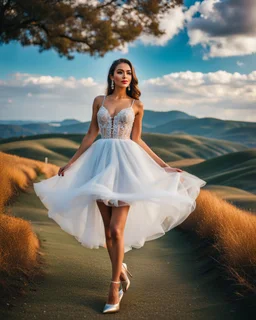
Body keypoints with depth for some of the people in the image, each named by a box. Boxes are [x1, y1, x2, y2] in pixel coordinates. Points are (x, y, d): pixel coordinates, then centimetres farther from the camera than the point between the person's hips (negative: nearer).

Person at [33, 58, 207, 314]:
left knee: (116, 230, -10)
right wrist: (71, 162, 13)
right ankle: (121, 270, 26)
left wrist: (164, 165, 6)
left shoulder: (136, 105, 8)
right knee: (107, 229, 4)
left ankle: (114, 287, 1)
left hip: (125, 163, -2)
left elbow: (136, 140, 9)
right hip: (101, 162, 3)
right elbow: (91, 135, 13)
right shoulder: (99, 101, 11)